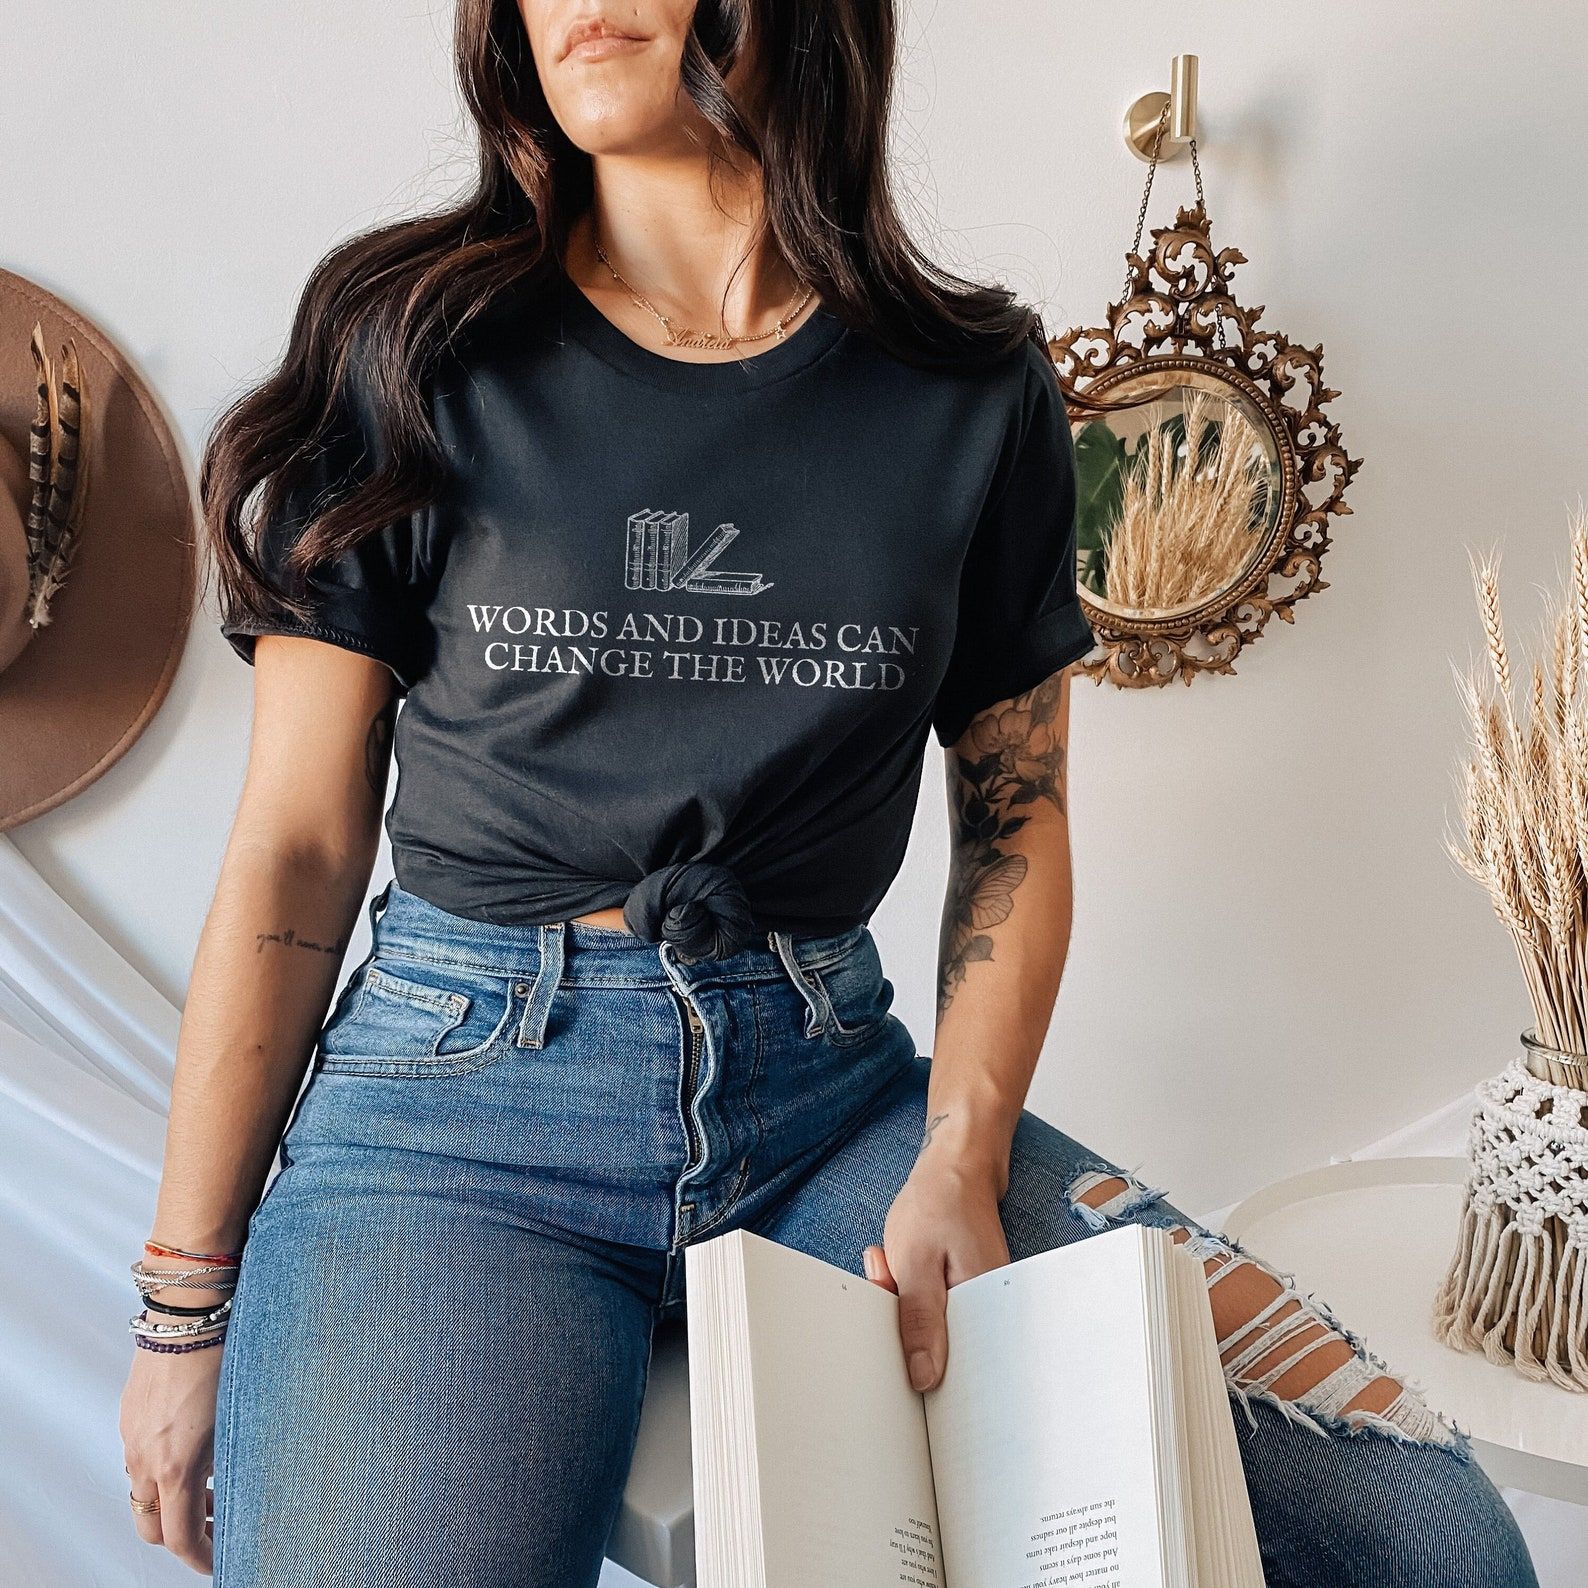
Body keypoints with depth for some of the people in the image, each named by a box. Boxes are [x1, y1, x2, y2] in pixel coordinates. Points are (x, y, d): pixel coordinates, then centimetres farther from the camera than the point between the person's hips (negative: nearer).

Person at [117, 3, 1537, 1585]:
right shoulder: (415, 352, 1)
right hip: (463, 1099, -1)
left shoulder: (977, 395, 5)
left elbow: (1014, 822, 9)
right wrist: (186, 1297, 2)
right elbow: (297, 845, 1)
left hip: (834, 1085, 2)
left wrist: (960, 1163, -6)